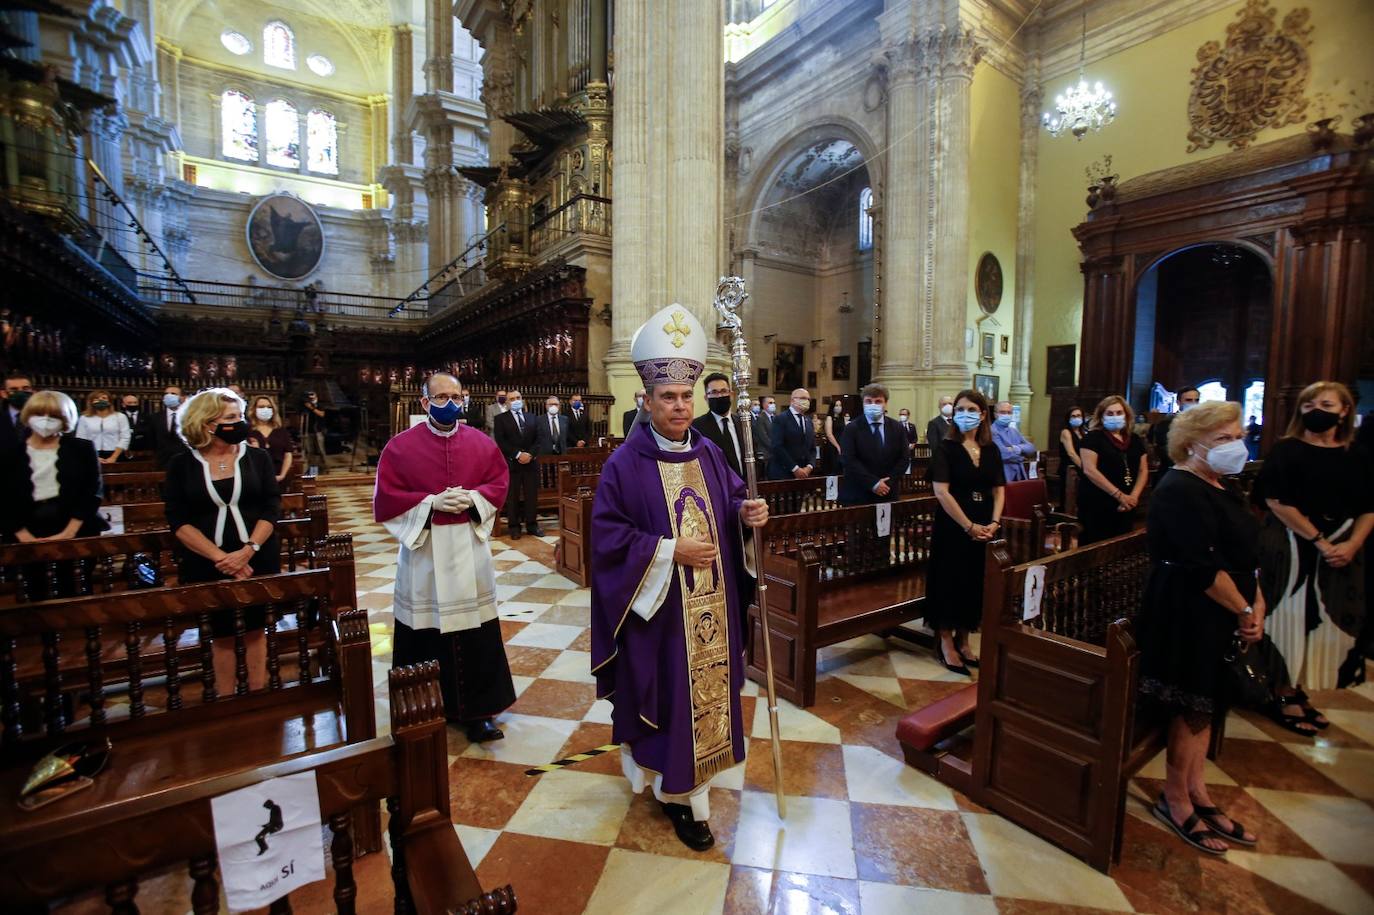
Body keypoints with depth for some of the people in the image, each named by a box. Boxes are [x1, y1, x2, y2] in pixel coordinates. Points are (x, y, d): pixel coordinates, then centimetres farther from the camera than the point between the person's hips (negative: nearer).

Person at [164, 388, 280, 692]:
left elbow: (271, 508, -4)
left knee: (255, 630, 9)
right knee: (222, 634, 9)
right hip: (207, 566, 0)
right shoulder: (181, 465, -1)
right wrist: (220, 557, -17)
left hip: (257, 561, 0)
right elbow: (178, 521, -6)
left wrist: (248, 550, -17)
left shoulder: (257, 457, 0)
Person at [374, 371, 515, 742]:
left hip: (470, 548, 2)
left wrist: (472, 498, -13)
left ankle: (477, 711, 19)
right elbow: (386, 498, -4)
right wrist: (432, 502, -16)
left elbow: (499, 482, 5)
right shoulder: (400, 446, -2)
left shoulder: (481, 443, 4)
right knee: (427, 633, 7)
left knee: (476, 635, 5)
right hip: (424, 549, -1)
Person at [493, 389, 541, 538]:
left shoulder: (532, 418, 14)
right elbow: (501, 442, -7)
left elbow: (538, 439, 7)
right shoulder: (501, 419, 3)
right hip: (511, 462, -3)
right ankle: (514, 526, 8)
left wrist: (530, 454, -9)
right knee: (512, 496, 0)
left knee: (532, 495, 4)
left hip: (531, 461, 3)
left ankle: (532, 524, 13)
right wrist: (518, 454, -15)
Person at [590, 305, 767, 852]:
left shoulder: (709, 453, 5)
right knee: (668, 691, 6)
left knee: (705, 686, 13)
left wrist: (746, 514, -9)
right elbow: (608, 535, -14)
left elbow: (731, 504, 14)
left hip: (711, 606, 5)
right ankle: (678, 793, 29)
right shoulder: (625, 463, -11)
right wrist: (672, 550, -19)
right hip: (658, 608, -5)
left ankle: (683, 785, 35)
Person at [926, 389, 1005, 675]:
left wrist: (994, 522, -10)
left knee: (976, 585, 11)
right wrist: (969, 526, -18)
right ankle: (945, 643, 17)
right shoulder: (944, 448, -8)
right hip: (953, 527, -5)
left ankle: (963, 641, 26)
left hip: (985, 528, 5)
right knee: (950, 583, 2)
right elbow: (941, 492, -16)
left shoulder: (991, 450, 7)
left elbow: (999, 490, 7)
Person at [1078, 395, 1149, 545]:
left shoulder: (1135, 440, 12)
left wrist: (1134, 496, -6)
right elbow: (1089, 470, -16)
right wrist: (1119, 495, -18)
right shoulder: (1093, 437, -7)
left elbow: (1143, 470, 11)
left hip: (1126, 507, 6)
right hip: (1097, 505, -6)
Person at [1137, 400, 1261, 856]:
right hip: (1188, 617, -9)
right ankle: (1175, 802, 19)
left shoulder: (1223, 488, 13)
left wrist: (1258, 602, 3)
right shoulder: (1180, 491, -19)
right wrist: (1244, 610, -12)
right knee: (1193, 708, 2)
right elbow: (1205, 567, -23)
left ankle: (1198, 793, 32)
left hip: (1218, 617, 9)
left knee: (1205, 705, 17)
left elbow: (1245, 556, 16)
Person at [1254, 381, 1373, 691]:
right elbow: (1276, 501, -12)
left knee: (1333, 628, 9)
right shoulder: (1286, 450, -4)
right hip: (1291, 552, -4)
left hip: (1341, 555, 4)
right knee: (1290, 624, 0)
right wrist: (1319, 540, -14)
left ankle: (1326, 695, 23)